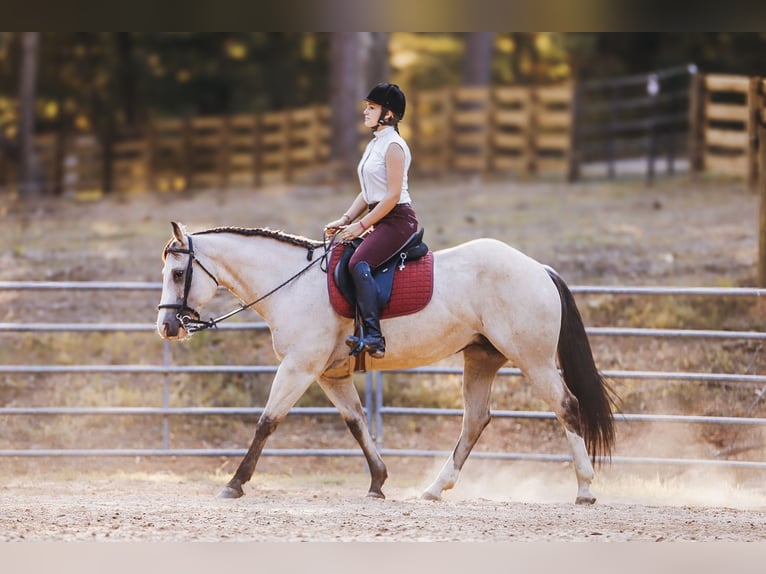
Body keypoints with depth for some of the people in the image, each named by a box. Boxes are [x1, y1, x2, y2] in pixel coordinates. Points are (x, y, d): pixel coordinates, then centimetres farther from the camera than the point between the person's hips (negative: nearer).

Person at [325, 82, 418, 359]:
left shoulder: (393, 146, -12)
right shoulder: (374, 145, 17)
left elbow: (392, 196, -18)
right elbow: (367, 194, 20)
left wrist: (361, 226, -16)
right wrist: (345, 220, 7)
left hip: (398, 219, -10)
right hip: (380, 221, 10)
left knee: (359, 263, -28)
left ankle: (373, 337, -36)